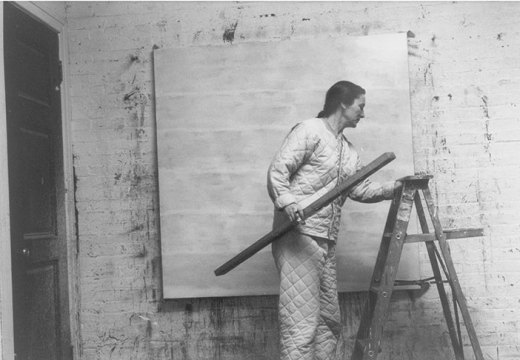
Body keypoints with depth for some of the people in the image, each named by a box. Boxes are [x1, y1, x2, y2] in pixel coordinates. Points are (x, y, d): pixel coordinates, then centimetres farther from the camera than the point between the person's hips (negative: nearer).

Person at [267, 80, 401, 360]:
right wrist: (287, 202, -30)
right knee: (301, 323, -13)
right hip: (298, 236, -9)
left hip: (326, 243, 9)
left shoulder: (348, 151, 22)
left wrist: (398, 187, 8)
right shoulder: (309, 131, -3)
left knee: (329, 321, 12)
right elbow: (277, 170, -12)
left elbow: (361, 189, 20)